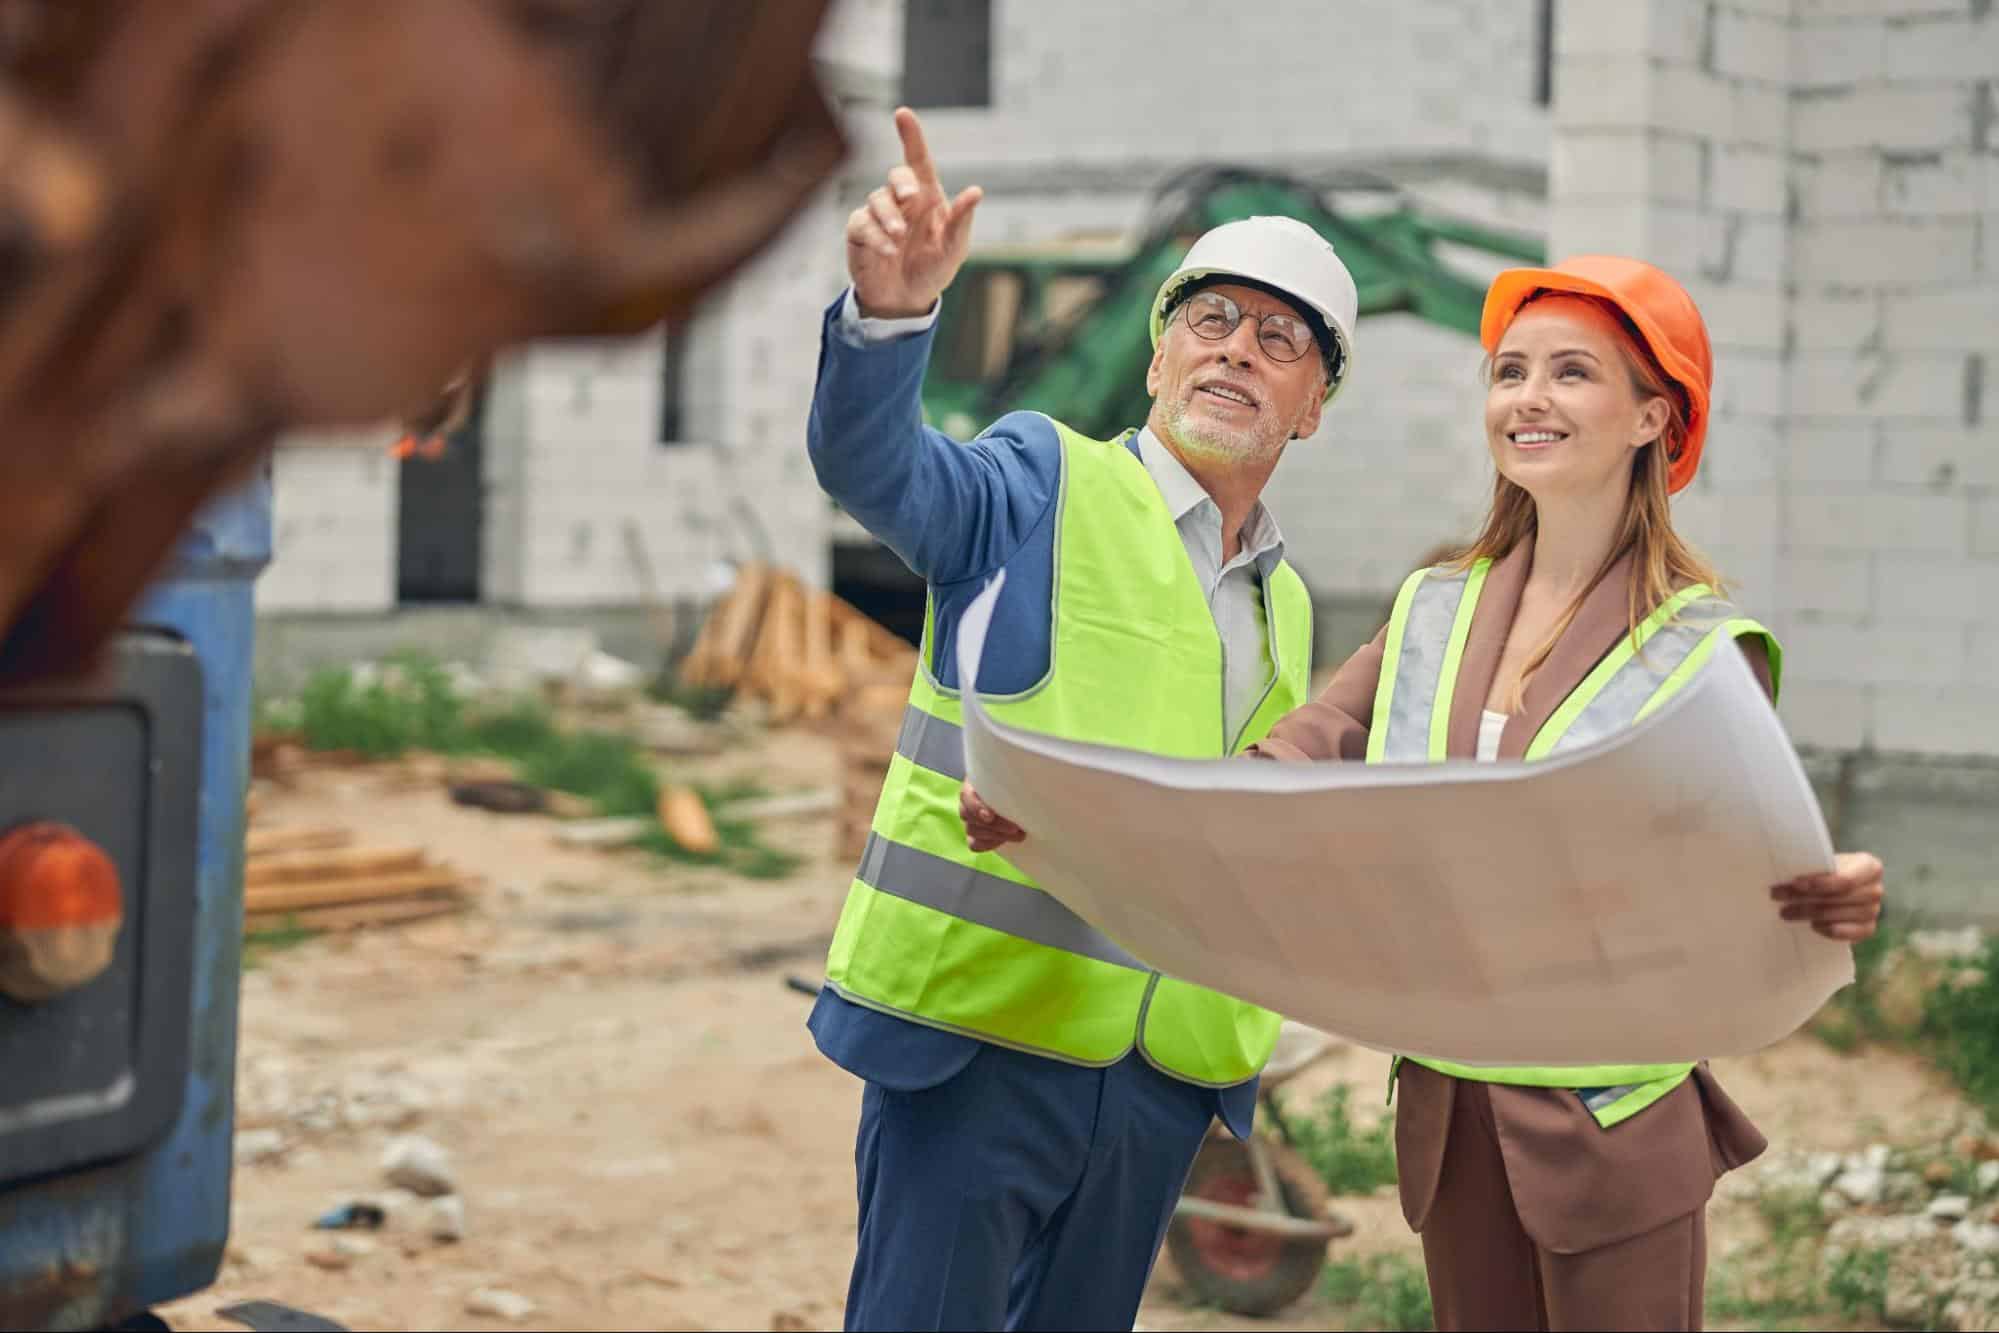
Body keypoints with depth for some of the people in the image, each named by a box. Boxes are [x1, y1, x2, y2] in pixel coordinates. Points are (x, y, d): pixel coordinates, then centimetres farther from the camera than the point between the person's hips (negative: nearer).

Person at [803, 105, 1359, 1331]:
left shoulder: (1285, 607, 17)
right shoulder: (1047, 487, -2)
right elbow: (871, 465, -22)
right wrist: (891, 309, -41)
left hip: (1166, 1070, 6)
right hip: (981, 1031, -6)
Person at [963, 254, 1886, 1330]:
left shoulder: (1704, 647, -8)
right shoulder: (1435, 610, 7)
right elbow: (1286, 767, -2)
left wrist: (1828, 900, -39)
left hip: (1612, 1120, -4)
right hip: (1446, 1112, 5)